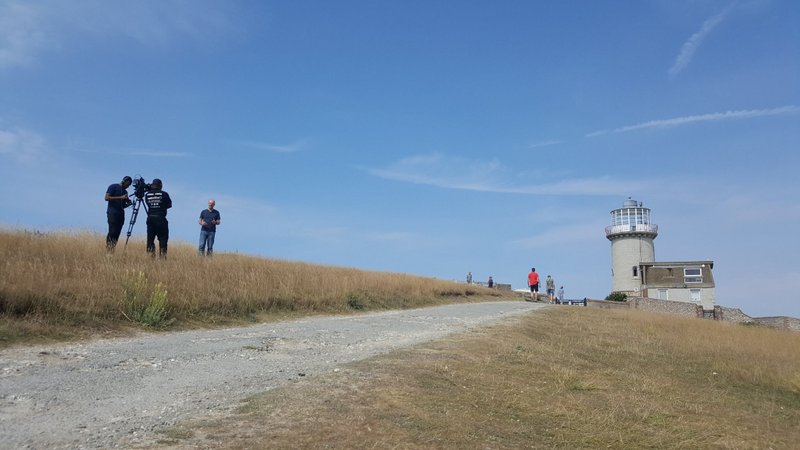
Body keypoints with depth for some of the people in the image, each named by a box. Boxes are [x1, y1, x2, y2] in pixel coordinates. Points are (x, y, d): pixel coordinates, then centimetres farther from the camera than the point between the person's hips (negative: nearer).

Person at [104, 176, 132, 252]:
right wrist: (121, 197, -14)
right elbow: (107, 198, -10)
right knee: (112, 232, -14)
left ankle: (112, 251, -2)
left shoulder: (125, 191, 20)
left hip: (121, 214, 6)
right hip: (112, 213, -6)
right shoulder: (113, 187, 1)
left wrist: (128, 203, 2)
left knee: (117, 234, -1)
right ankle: (108, 250, -12)